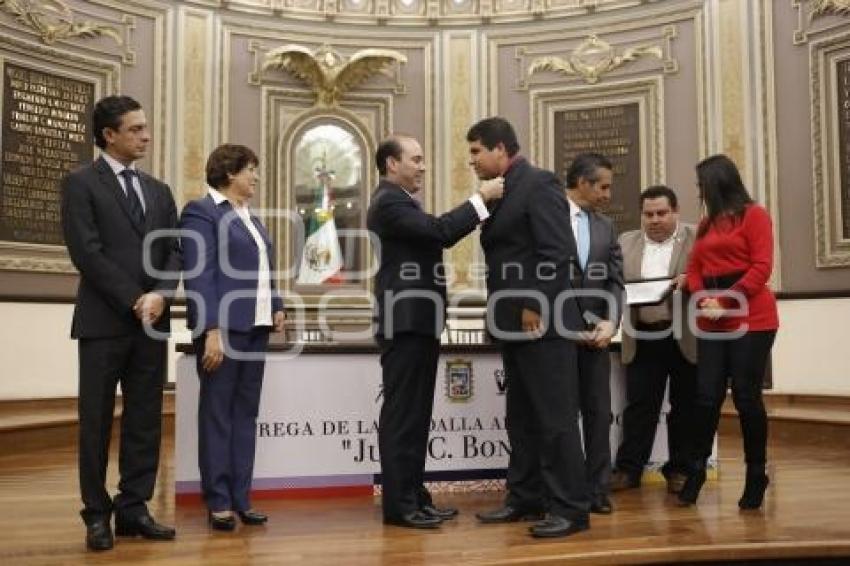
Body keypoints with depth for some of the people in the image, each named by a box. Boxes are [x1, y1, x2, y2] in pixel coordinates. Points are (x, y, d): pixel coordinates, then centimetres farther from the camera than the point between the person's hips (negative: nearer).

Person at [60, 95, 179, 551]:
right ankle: (97, 515, 14)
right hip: (104, 321, -5)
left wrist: (160, 295, -9)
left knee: (145, 421, 6)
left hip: (152, 322, 5)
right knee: (96, 422, 3)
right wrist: (134, 300, -13)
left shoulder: (158, 191, 16)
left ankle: (133, 509, 15)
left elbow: (174, 252, 9)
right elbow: (86, 252, -10)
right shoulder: (81, 183, -1)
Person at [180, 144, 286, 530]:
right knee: (218, 413, 0)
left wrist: (277, 307, 8)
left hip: (255, 326, 8)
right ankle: (218, 502, 8)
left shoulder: (251, 218, 19)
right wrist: (211, 330, -20)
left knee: (246, 412, 9)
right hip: (224, 326, -8)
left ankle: (241, 498, 16)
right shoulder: (202, 211, -5)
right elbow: (198, 276, -13)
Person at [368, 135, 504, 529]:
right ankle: (398, 503, 0)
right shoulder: (389, 201, -12)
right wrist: (481, 198, -17)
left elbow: (437, 234, 18)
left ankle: (413, 496, 19)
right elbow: (440, 230, -23)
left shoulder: (399, 201, 21)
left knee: (414, 415, 12)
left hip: (417, 321, 11)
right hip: (406, 322, -11)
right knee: (402, 414, -6)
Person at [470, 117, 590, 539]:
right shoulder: (503, 192, 17)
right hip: (515, 325, 9)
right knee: (522, 418, 14)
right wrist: (502, 312, 11)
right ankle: (526, 498, 25)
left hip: (543, 322, -9)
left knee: (555, 417, -3)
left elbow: (557, 252, -18)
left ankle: (570, 508, 6)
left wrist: (534, 308, -18)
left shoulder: (539, 183, -9)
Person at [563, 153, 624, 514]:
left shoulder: (606, 227, 14)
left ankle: (597, 489, 16)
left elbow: (615, 282, 9)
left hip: (595, 332, 5)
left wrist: (609, 323, -9)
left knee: (598, 412, 6)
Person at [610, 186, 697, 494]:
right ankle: (628, 468, 11)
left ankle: (679, 469, 19)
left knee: (685, 406, 7)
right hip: (643, 338, 2)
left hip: (687, 337, -1)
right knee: (638, 405, 3)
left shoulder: (699, 238, 2)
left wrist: (689, 281, -21)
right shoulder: (625, 242, 11)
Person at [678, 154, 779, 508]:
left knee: (746, 396, -2)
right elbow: (695, 269, 12)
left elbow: (762, 267, -9)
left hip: (751, 318, -5)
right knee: (707, 396, 1)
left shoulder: (754, 215, 0)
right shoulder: (706, 223, 17)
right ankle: (696, 470, 11)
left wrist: (727, 301, -17)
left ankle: (756, 475, 13)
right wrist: (702, 300, -8)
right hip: (711, 322, 5)